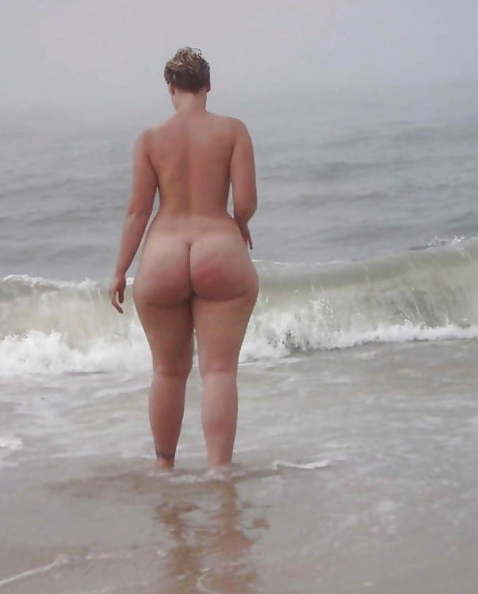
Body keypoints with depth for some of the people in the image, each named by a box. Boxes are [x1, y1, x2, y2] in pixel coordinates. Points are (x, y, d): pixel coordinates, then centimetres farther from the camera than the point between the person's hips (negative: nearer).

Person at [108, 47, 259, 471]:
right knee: (220, 370, -1)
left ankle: (164, 465, 29)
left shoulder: (150, 139, 1)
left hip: (162, 259, 2)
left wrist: (120, 273, 7)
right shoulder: (233, 130, -1)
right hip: (221, 254, -2)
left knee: (169, 372, 15)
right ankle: (219, 468, -9)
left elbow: (138, 210, 0)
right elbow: (246, 202, -7)